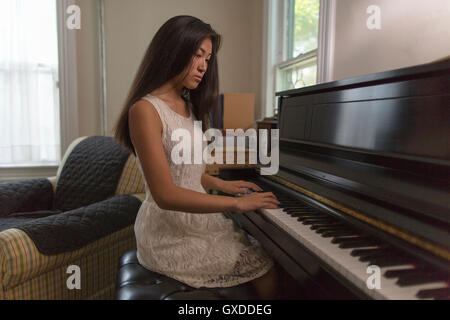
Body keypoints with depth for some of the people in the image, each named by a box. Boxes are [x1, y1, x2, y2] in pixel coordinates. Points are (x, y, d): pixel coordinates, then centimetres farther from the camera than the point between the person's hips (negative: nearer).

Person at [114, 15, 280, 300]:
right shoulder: (145, 110, -17)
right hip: (170, 235, -8)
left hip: (197, 219, 8)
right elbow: (166, 195, -23)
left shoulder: (188, 106, 12)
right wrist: (237, 203, -21)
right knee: (267, 271, -9)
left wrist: (222, 185, 8)